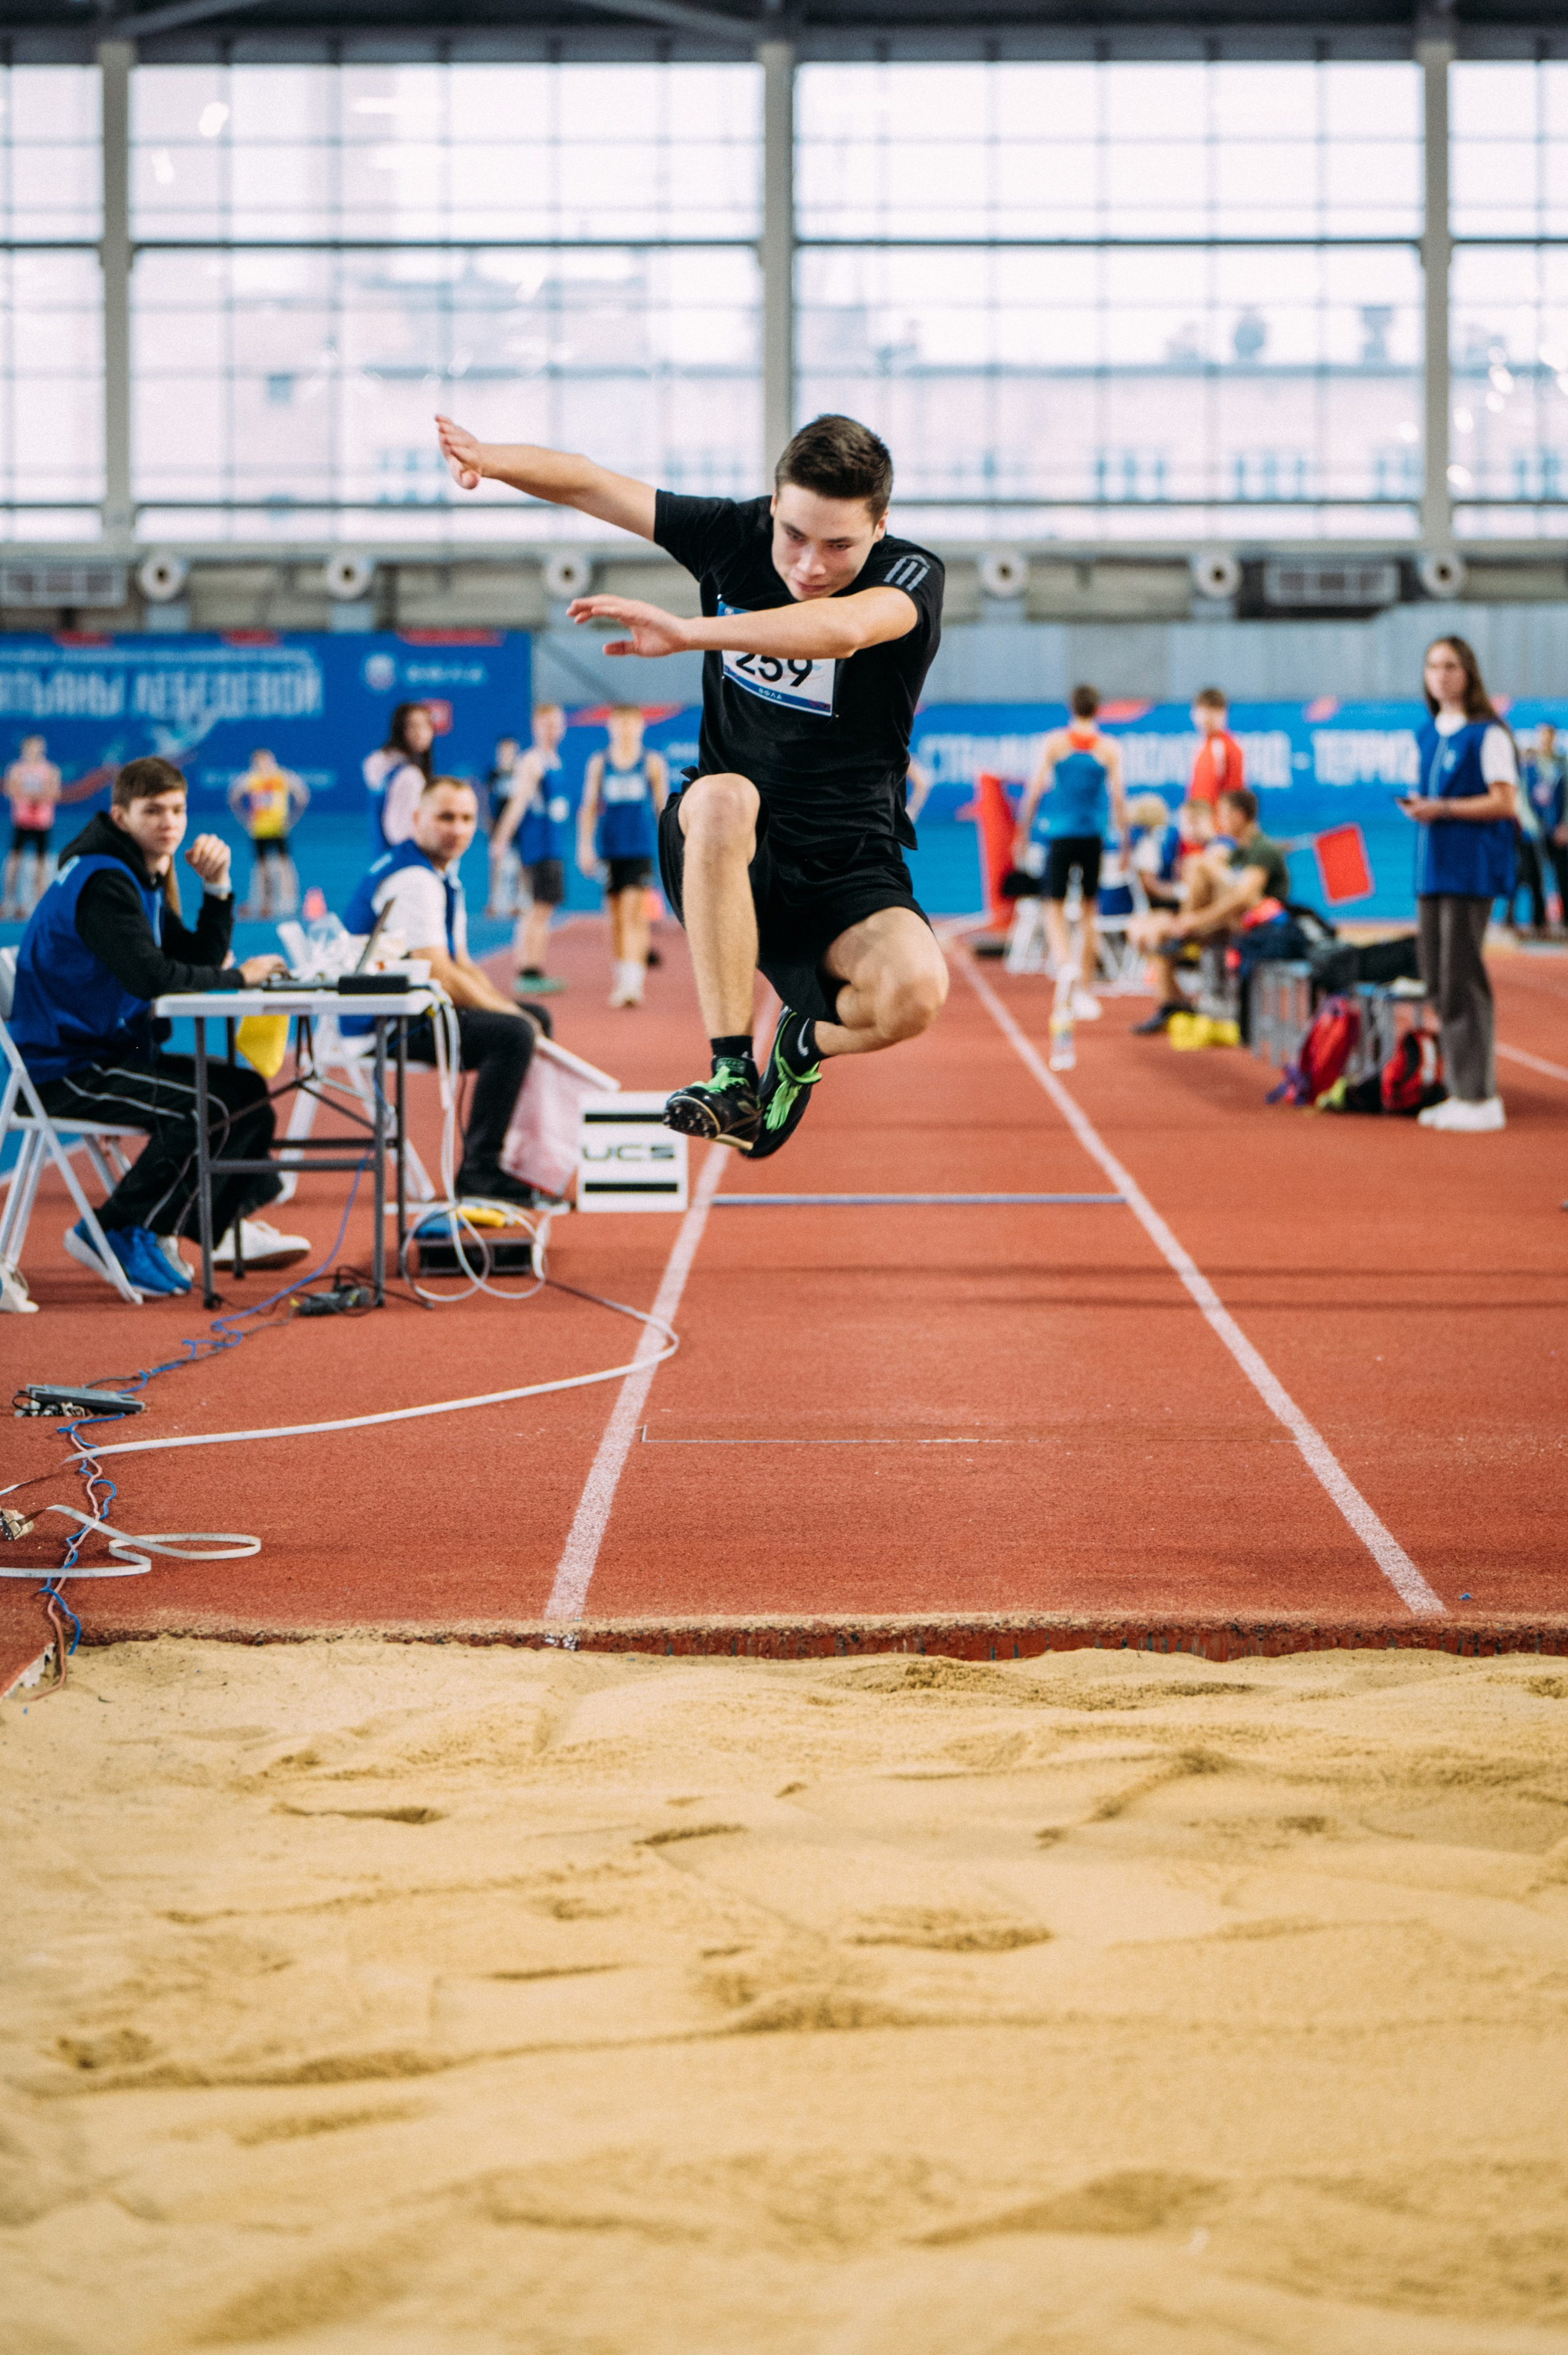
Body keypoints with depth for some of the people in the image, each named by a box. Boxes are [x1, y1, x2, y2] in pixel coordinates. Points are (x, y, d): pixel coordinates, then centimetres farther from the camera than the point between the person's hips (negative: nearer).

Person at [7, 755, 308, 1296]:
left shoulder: (144, 878, 15)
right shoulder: (102, 881, -18)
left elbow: (199, 960, 11)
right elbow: (149, 976, -30)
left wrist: (217, 887, -2)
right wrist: (238, 978, -19)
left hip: (112, 1050, 11)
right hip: (67, 1069, -11)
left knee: (246, 1090, 13)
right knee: (203, 1112, -26)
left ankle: (221, 1227, 23)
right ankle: (116, 1236, -14)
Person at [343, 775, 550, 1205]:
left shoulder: (444, 875, 16)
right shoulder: (412, 879, -18)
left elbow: (462, 966, 18)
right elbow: (438, 976, -24)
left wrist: (508, 1007, 2)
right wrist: (507, 1012, -15)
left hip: (416, 1010, 11)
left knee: (537, 1018, 17)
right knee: (512, 1034, -26)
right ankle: (480, 1173, -23)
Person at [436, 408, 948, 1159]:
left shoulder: (912, 577, -15)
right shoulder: (736, 535, -4)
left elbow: (842, 628, -39)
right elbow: (588, 483, 0)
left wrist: (686, 631, -42)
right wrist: (492, 458, -21)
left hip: (849, 876, -1)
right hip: (725, 852, 1)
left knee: (915, 992, -32)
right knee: (723, 796, -37)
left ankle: (806, 1040, 7)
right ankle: (731, 1075, -33)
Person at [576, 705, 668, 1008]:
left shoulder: (652, 763, 4)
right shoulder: (599, 764, 9)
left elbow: (664, 807, 8)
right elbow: (589, 807, 11)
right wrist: (585, 845, 1)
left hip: (642, 848, -3)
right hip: (610, 847, 3)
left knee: (634, 913, -15)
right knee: (616, 916, 8)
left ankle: (633, 979, -20)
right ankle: (620, 979, 19)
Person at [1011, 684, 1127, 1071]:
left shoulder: (1053, 742, 1)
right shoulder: (1109, 749, 3)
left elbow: (1035, 791, 0)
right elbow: (1118, 799, 2)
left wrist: (1023, 835, 8)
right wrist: (1124, 843, 9)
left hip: (1060, 835, -1)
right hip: (1094, 836, 1)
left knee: (1055, 908, 2)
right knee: (1089, 910, 12)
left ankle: (1066, 964, -27)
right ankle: (1082, 990, 16)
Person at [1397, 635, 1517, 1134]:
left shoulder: (1487, 734, -8)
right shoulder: (1429, 735, 16)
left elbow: (1504, 803, -12)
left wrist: (1443, 808, -17)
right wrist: (1418, 805, 3)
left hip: (1471, 868, -8)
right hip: (1432, 867, 8)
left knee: (1461, 980, -10)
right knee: (1437, 985, 7)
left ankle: (1480, 1098, -5)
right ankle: (1461, 1092, 15)